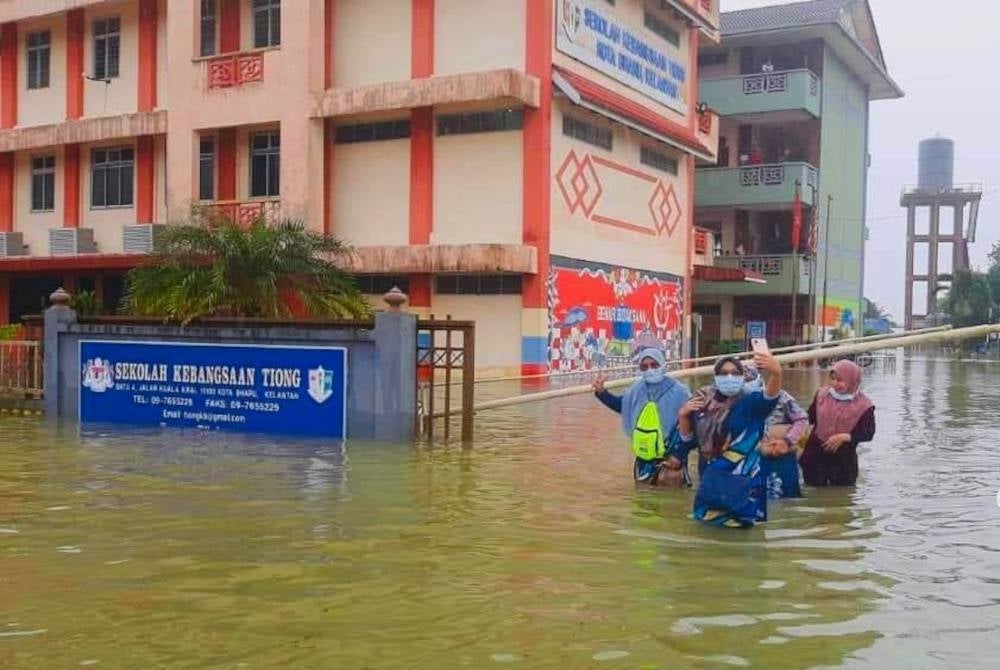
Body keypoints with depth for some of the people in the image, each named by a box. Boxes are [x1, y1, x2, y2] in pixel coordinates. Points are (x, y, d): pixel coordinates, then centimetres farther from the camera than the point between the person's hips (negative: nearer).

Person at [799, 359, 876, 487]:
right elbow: (810, 418, 9)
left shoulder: (863, 405, -11)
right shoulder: (822, 394, -1)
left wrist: (845, 437, -25)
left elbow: (868, 433, -13)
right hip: (816, 454, 2)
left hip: (843, 459, -2)